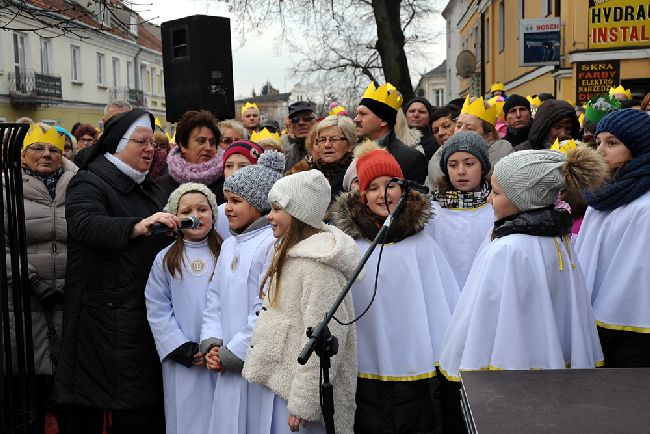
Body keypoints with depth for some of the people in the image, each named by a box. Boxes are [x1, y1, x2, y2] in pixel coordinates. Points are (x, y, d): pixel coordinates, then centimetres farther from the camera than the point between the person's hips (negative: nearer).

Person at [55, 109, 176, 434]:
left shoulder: (151, 188, 19)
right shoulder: (89, 184, -5)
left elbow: (168, 237, 31)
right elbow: (84, 224, -27)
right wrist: (138, 226, -43)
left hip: (148, 314, 7)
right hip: (107, 317, -7)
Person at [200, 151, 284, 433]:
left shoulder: (274, 243, -12)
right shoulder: (229, 245, 15)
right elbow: (215, 300, 17)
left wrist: (231, 354, -11)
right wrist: (211, 344, 1)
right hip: (229, 367, 7)